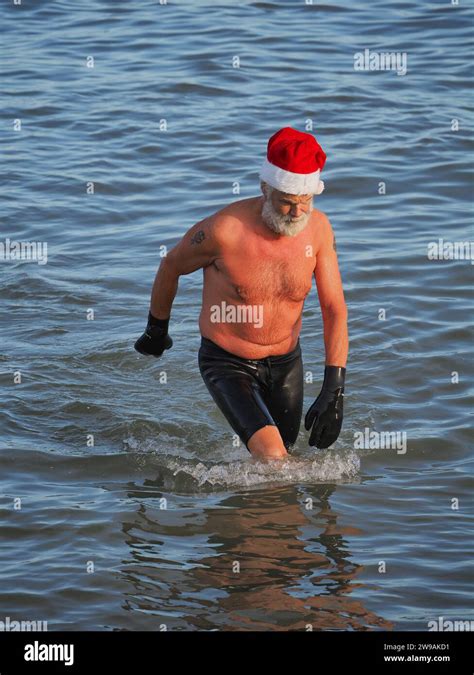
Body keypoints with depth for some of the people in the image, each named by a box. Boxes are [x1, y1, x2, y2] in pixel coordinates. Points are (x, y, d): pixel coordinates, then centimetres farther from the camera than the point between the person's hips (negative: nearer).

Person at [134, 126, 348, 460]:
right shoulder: (224, 229, -25)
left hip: (286, 364, 5)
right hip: (227, 364, -5)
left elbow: (335, 309, -10)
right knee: (272, 458, -24)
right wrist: (156, 331, 11)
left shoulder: (318, 227, -13)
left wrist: (334, 389, -19)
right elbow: (172, 265, -4)